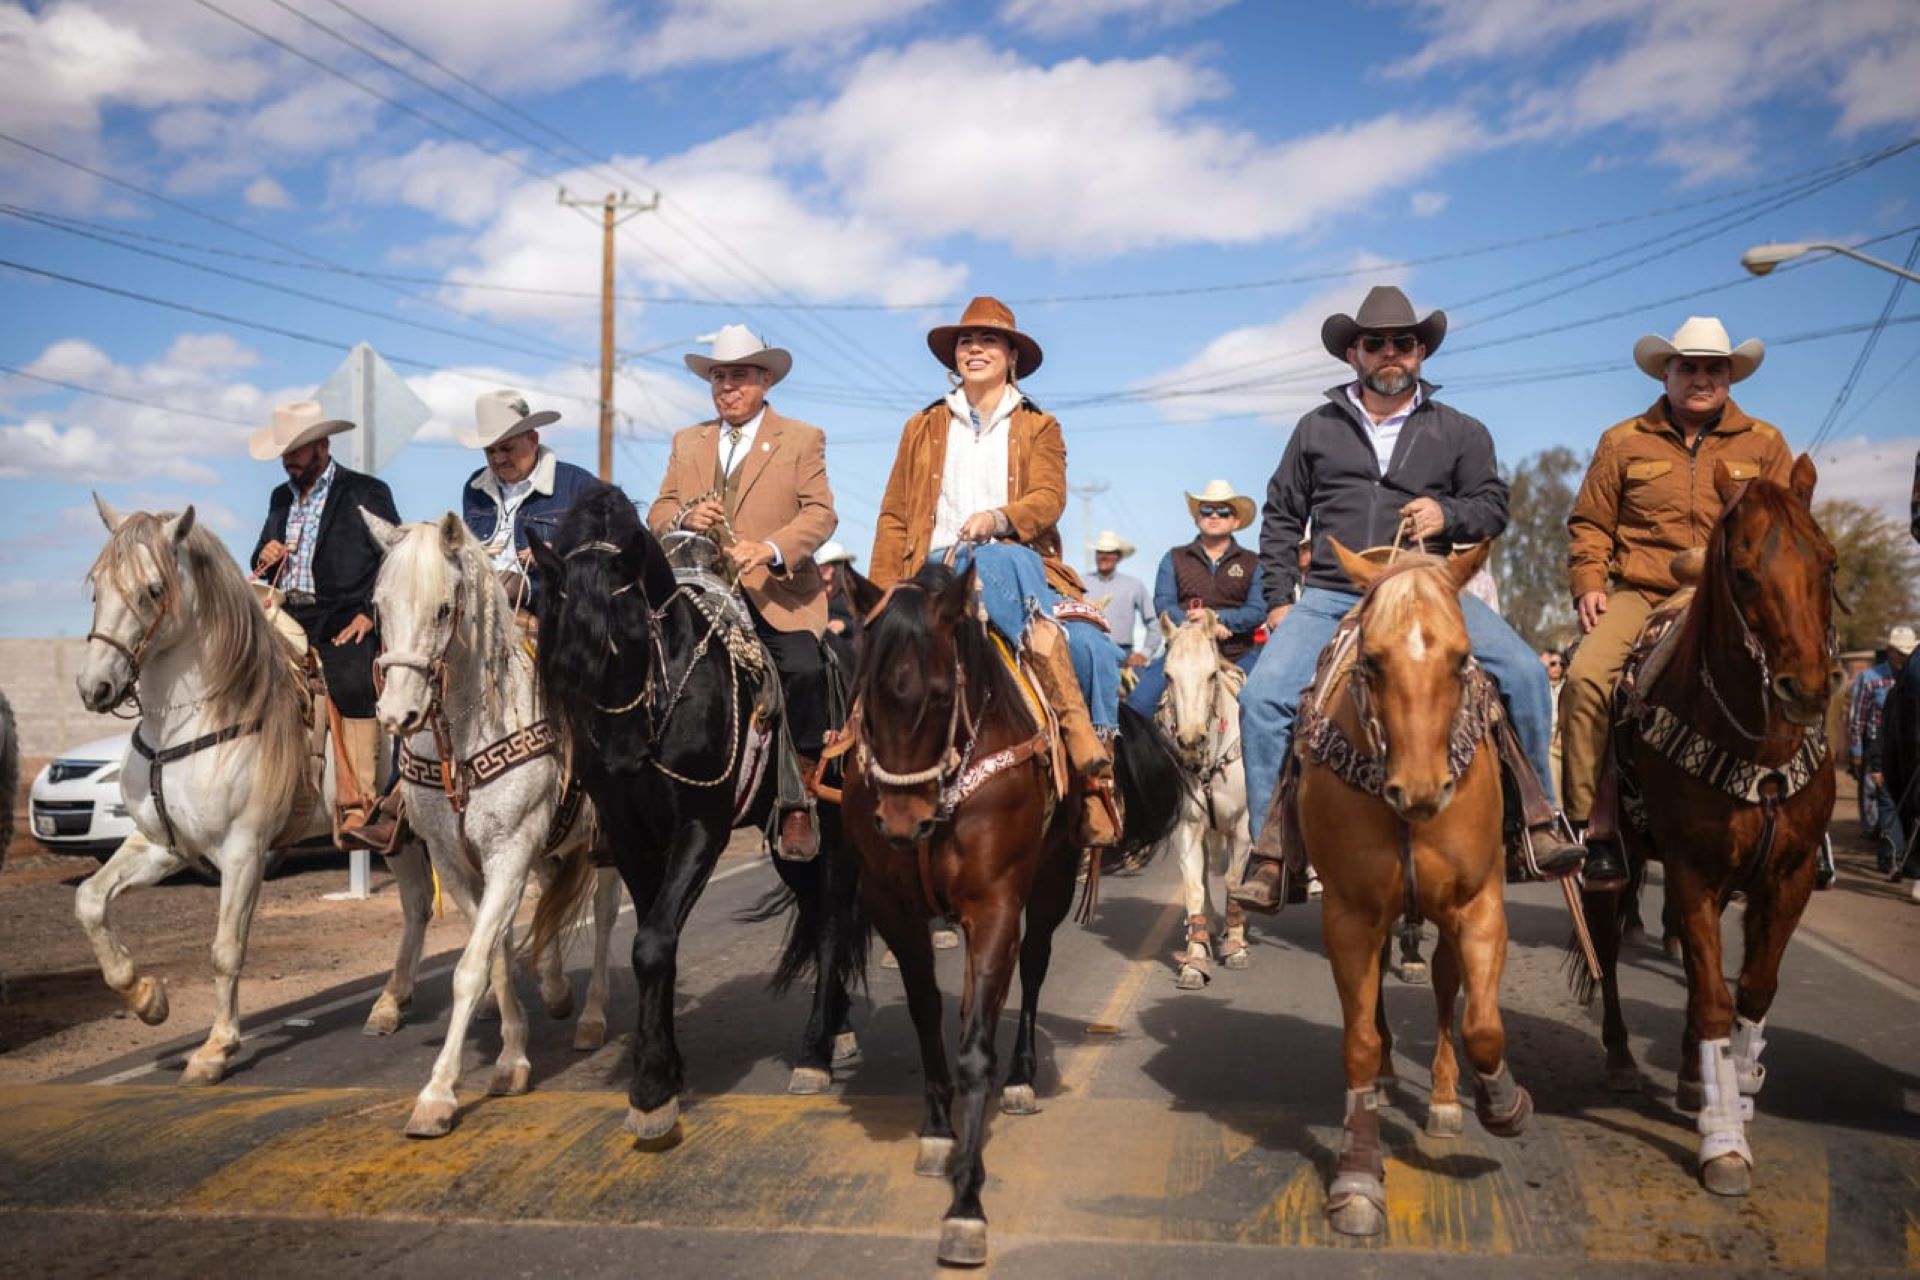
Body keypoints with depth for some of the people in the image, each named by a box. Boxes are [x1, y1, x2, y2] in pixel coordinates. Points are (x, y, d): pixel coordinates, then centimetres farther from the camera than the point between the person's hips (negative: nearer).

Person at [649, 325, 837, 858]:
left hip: (777, 595, -3)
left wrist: (770, 549, -22)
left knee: (803, 670, -28)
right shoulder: (686, 442, 20)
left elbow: (820, 513, -4)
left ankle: (797, 803, -13)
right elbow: (657, 514, 16)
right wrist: (683, 517, -9)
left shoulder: (802, 439, 8)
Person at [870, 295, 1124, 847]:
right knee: (1002, 566, -39)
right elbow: (893, 518, 17)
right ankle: (1079, 730, -45)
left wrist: (999, 518, -24)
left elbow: (1049, 499, -1)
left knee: (1090, 648, -32)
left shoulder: (1038, 428, 19)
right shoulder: (923, 428, 23)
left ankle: (1094, 781, -24)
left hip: (1023, 564, 1)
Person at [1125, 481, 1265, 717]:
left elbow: (1258, 611, 0)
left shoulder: (1251, 563, 12)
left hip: (1237, 655, 0)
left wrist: (1217, 616, -17)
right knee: (1139, 702, -17)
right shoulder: (1174, 558, 13)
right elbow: (1163, 604, 0)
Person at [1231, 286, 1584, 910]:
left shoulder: (1459, 432, 15)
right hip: (1331, 597, 0)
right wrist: (1279, 598, 7)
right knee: (1263, 695, -21)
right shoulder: (1317, 428, 15)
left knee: (1524, 673, -21)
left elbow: (1493, 505, 12)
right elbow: (1280, 516, 16)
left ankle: (1539, 817, -2)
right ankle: (1270, 848, -9)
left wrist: (1447, 514, -10)